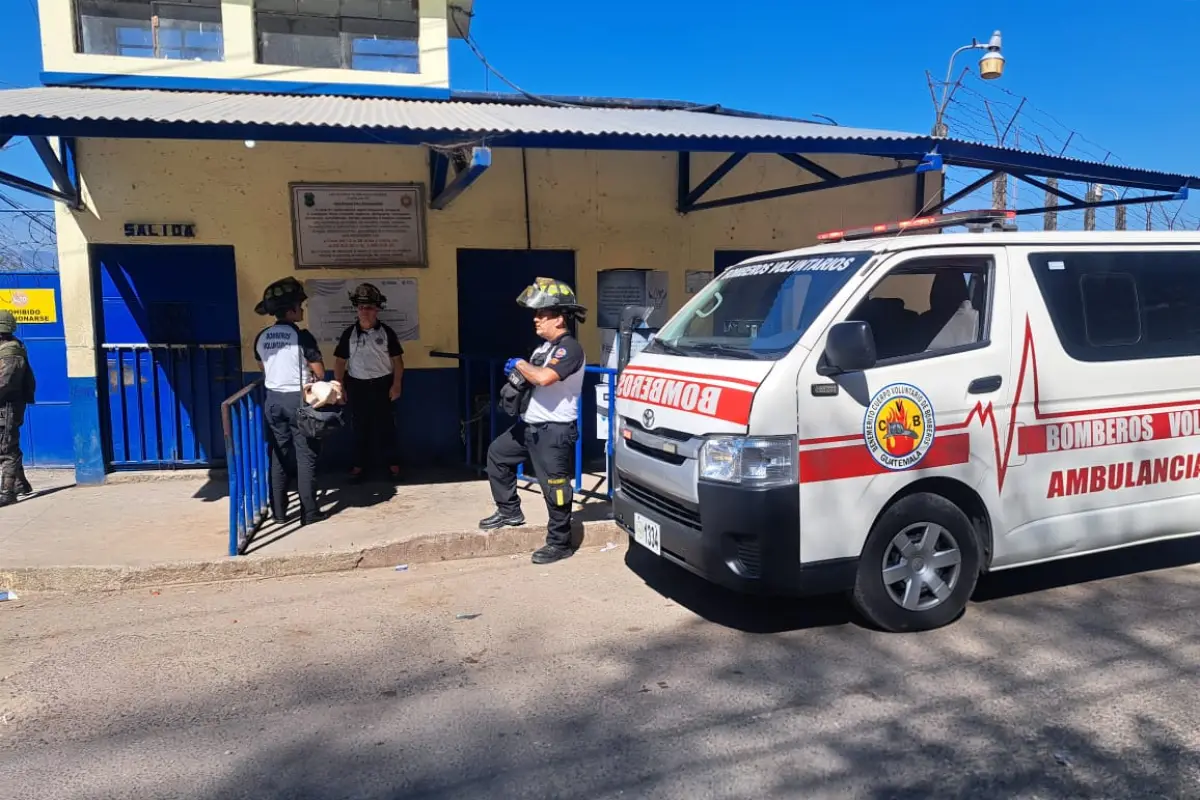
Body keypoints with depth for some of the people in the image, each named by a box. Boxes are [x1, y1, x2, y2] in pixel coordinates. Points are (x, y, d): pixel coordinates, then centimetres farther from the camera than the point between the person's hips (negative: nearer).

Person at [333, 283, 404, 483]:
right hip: (357, 385, 1)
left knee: (385, 425, 5)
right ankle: (359, 464, 18)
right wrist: (339, 387, 1)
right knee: (360, 426, 8)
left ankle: (392, 462, 15)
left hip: (382, 384, -1)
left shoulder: (386, 332, -2)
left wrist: (396, 385, -6)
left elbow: (397, 359, 0)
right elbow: (340, 361, 6)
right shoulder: (349, 333, 1)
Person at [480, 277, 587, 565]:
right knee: (497, 454, 22)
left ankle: (559, 544, 9)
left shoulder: (570, 348, -19)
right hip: (528, 425, 11)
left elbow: (544, 378, -33)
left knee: (554, 488, -3)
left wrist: (520, 365, -15)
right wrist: (517, 375, -1)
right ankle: (509, 511, 32)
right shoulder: (545, 346, 12)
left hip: (554, 431, -10)